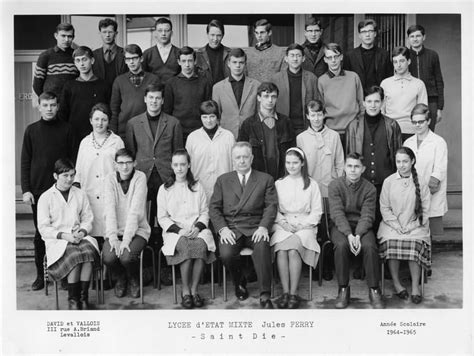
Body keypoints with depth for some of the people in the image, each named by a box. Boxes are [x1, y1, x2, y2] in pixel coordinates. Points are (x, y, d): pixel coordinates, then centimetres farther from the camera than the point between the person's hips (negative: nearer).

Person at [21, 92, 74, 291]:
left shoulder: (65, 129, 3)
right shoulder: (31, 130, 5)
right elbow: (25, 162, 5)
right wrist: (26, 189, -2)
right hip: (38, 190, 1)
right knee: (40, 234, 7)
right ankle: (40, 275, 18)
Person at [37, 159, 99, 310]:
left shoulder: (80, 194, 14)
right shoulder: (45, 198, 4)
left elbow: (88, 219, 13)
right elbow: (43, 228, -1)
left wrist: (82, 232, -9)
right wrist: (64, 235, -15)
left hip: (79, 236, 3)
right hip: (56, 240, -2)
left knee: (88, 252, -32)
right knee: (76, 255, -34)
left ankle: (83, 296, -23)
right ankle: (72, 299, -20)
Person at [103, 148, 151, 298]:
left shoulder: (140, 177, -9)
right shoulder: (110, 179, -2)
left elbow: (135, 210, -17)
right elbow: (110, 209, -12)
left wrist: (126, 239, -24)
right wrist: (113, 237, -23)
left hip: (137, 230, -2)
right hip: (115, 230, 2)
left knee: (126, 257, -28)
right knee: (108, 258, -25)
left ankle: (134, 280, 9)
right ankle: (121, 278, 11)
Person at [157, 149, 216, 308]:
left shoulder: (198, 187, 17)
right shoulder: (164, 189, 12)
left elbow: (205, 212, 12)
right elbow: (162, 217, 6)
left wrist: (198, 227, -9)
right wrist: (179, 230, -10)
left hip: (197, 230, 1)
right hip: (175, 231, -1)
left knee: (201, 245, -33)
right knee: (186, 246, -34)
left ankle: (194, 289, -21)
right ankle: (185, 291, -21)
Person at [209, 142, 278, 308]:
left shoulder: (266, 179, 13)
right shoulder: (223, 180, 16)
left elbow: (271, 206, 3)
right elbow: (214, 208, 9)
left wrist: (263, 227, -14)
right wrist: (222, 229, -8)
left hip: (255, 228, -1)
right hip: (231, 227, 1)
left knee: (262, 248, -33)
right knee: (226, 254, -28)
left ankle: (265, 296, -27)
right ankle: (240, 283, 4)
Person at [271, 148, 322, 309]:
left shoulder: (311, 184, 11)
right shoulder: (278, 184, 15)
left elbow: (316, 211, 7)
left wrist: (302, 225, -7)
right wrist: (283, 222, -7)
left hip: (305, 225, -1)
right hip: (283, 225, 1)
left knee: (293, 250, -31)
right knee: (281, 250, -30)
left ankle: (293, 293, -27)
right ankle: (285, 291, -25)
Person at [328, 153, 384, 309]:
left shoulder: (369, 188, -1)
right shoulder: (335, 185, -4)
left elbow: (367, 215, -8)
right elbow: (337, 213, -12)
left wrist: (358, 236, -25)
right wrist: (349, 235, -25)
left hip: (362, 227, 1)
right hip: (341, 226, 0)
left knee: (369, 246, -30)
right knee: (341, 245, -32)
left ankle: (374, 290, -15)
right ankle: (343, 289, -17)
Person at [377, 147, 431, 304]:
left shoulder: (421, 183, 3)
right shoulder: (389, 182, 5)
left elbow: (425, 210, 3)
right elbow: (384, 207, 4)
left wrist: (411, 226, -10)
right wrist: (397, 225, -8)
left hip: (415, 226, 0)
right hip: (392, 224, 1)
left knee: (415, 244, -29)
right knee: (391, 242, -29)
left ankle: (415, 285, -13)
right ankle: (396, 282, -12)